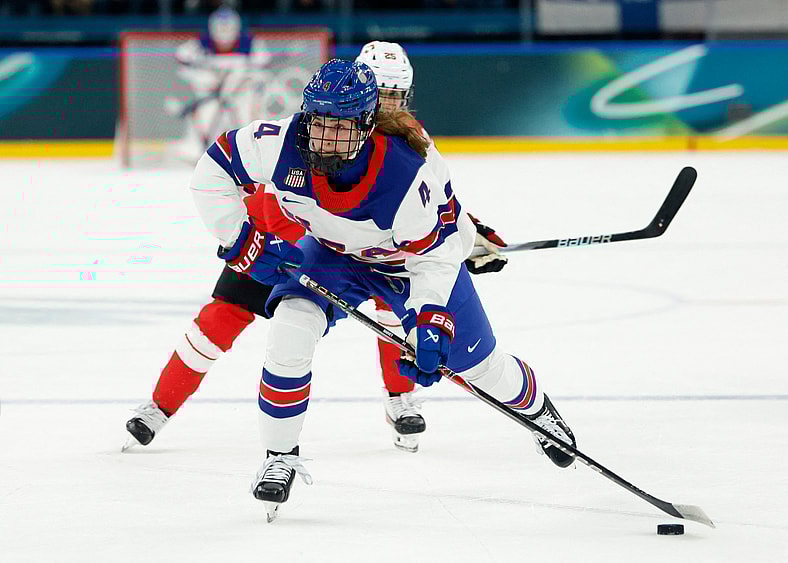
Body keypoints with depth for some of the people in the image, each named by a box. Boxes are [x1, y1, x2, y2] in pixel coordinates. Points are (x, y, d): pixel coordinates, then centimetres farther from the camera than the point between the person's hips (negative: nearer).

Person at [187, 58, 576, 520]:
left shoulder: (407, 171, -41)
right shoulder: (280, 145, -34)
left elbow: (435, 256, -28)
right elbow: (212, 173, -18)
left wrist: (429, 322, -37)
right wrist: (245, 242, -22)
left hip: (420, 250, -2)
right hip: (335, 252, 2)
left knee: (478, 364, 7)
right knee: (292, 327, -24)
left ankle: (536, 408, 43)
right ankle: (280, 456, -6)